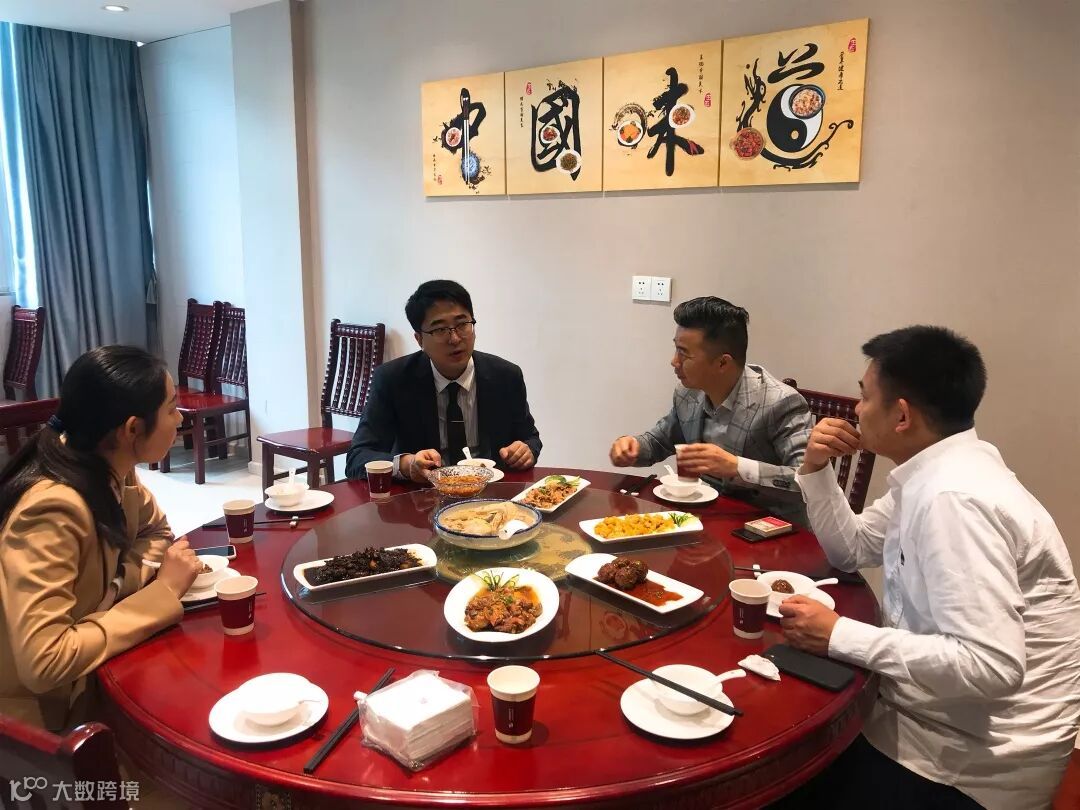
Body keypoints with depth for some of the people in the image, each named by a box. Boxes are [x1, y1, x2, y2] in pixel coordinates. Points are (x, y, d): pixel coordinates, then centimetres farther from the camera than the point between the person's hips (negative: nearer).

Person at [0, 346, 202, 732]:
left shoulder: (110, 470, -8)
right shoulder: (53, 508, -30)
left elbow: (156, 531, 9)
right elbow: (43, 663, -34)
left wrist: (137, 571, -12)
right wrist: (162, 591, -26)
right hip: (43, 709, -7)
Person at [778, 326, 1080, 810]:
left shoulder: (954, 497, -29)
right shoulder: (933, 473, 2)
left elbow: (990, 665, -34)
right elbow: (851, 549, 13)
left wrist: (838, 636, -29)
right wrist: (817, 470, -2)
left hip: (978, 755, -8)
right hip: (939, 714, 8)